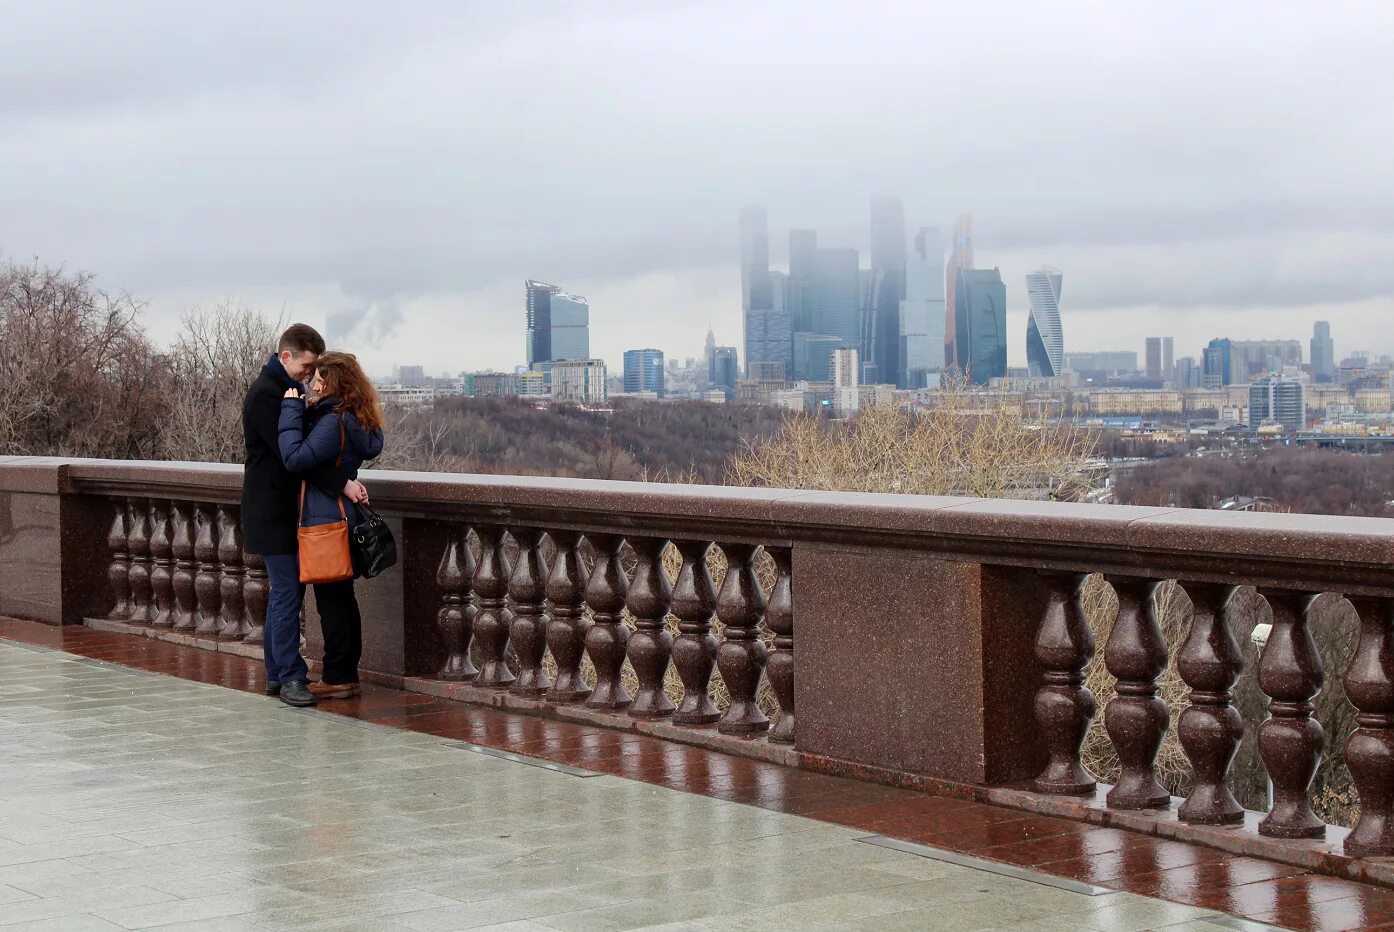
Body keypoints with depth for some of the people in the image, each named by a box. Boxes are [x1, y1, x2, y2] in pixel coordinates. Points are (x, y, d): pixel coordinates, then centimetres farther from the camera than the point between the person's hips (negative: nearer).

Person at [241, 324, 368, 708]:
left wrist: (346, 479, 6)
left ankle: (277, 673, 17)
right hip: (272, 511, -10)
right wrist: (343, 483, -23)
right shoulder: (264, 394, -15)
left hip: (286, 508, 10)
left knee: (285, 590, 11)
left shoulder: (286, 390, 16)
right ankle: (291, 676, -8)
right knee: (288, 592, -10)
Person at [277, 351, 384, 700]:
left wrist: (292, 410, -18)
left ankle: (338, 678, 2)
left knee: (331, 600, -3)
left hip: (327, 520, -10)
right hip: (345, 517, 10)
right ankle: (347, 674, 20)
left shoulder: (334, 421, -18)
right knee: (342, 597, 14)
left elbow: (296, 458, -25)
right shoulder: (355, 420, 12)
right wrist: (302, 411, 5)